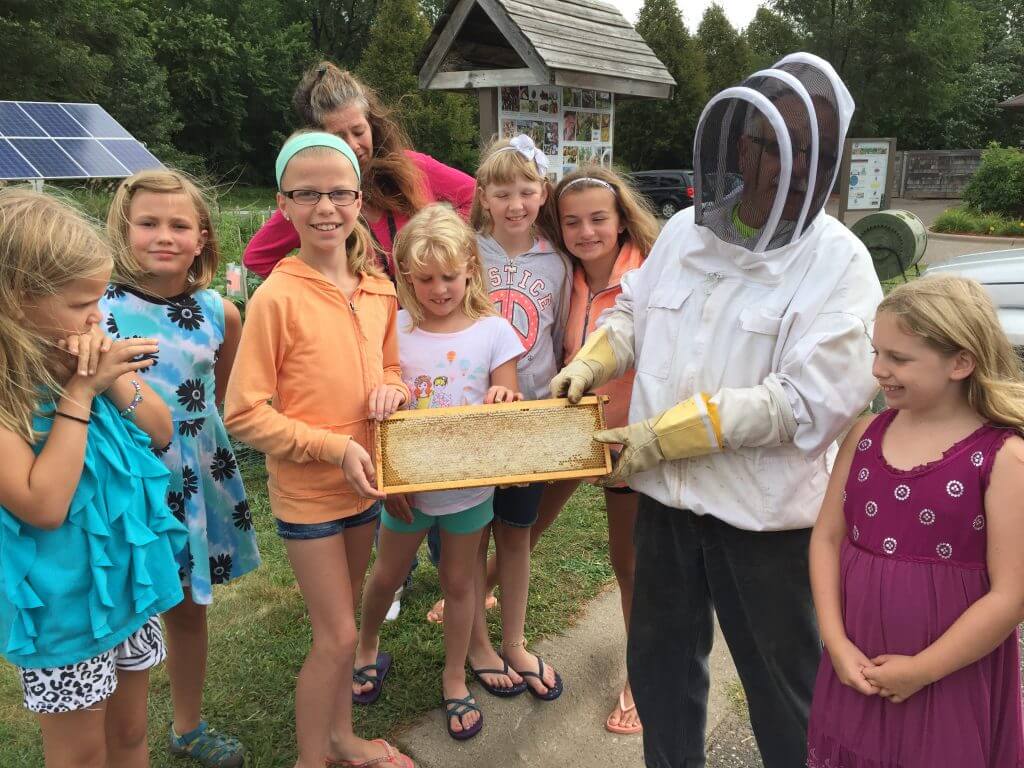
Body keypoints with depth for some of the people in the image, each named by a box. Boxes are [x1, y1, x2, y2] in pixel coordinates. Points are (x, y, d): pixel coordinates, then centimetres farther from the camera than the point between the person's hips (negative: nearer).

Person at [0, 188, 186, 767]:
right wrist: (79, 393, -25)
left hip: (131, 571, 5)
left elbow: (162, 433, 1)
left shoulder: (89, 352, -5)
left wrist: (117, 381, -17)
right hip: (64, 594, -5)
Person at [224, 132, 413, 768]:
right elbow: (245, 414, -16)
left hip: (365, 482, 6)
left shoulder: (378, 289, -1)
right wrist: (334, 447, -21)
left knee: (341, 624, 21)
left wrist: (391, 388, -9)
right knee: (337, 637, 2)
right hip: (307, 490, -6)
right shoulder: (278, 297, -18)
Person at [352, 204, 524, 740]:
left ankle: (454, 680, 38)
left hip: (470, 485, 0)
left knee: (459, 582, 16)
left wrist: (504, 399, -31)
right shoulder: (394, 330, -9)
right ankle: (366, 645, 50)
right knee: (387, 575, 20)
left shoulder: (493, 331, -11)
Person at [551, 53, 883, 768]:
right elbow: (634, 309, 19)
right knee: (660, 662, 23)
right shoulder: (685, 230, 2)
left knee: (783, 682, 16)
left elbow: (812, 401, -22)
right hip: (665, 496, 6)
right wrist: (590, 361, -1)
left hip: (764, 515, -5)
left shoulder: (838, 261, -15)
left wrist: (668, 434, -22)